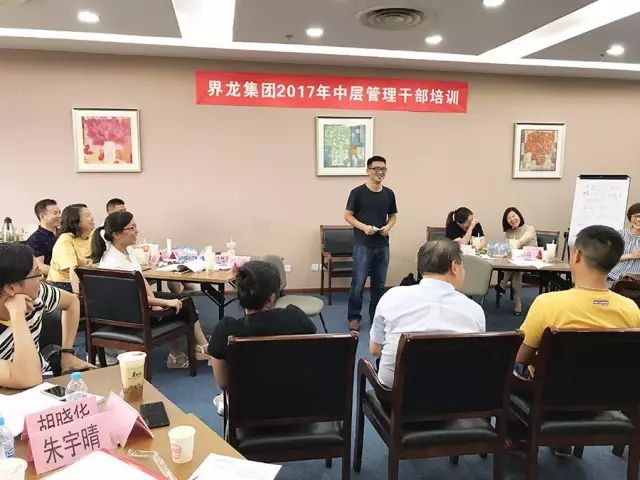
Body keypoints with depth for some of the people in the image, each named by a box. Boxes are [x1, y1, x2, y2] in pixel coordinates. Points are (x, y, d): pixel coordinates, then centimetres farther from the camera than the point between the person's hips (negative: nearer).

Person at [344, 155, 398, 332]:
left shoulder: (389, 193, 7)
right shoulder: (358, 192, -6)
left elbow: (393, 215, 15)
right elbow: (348, 216, -4)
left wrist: (388, 226, -6)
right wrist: (363, 227, -18)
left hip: (383, 245, 4)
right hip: (363, 245, -4)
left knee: (379, 284, 12)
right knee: (358, 283, -1)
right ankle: (354, 317, 13)